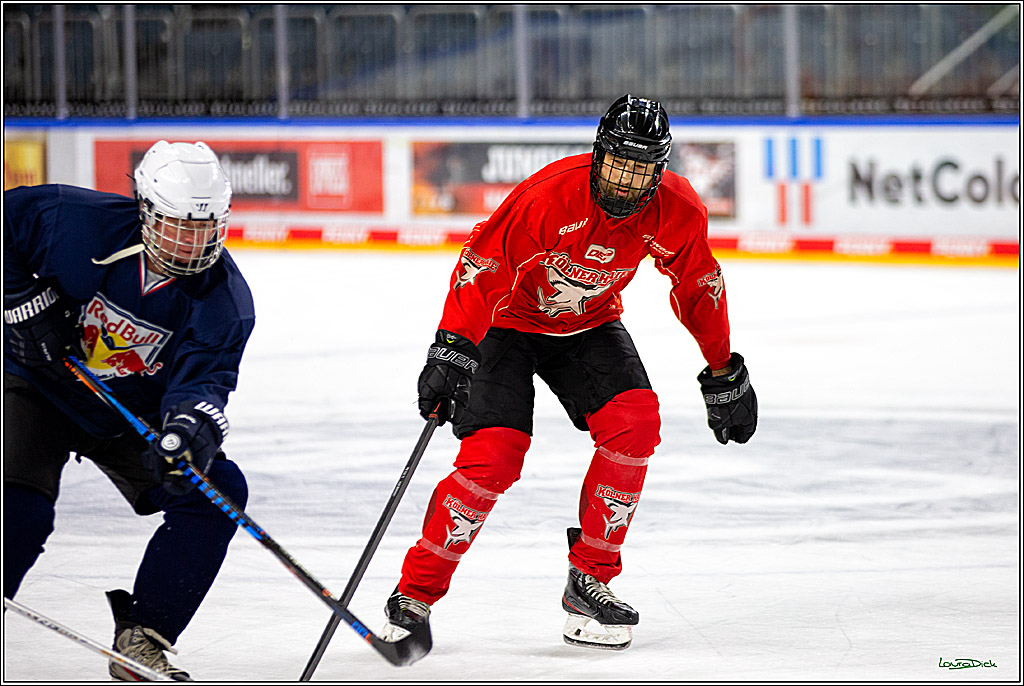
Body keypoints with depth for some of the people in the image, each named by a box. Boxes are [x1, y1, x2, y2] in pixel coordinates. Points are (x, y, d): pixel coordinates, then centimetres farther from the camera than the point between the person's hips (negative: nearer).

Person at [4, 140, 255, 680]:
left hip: (133, 414, 4)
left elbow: (202, 380, -25)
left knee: (216, 492, -11)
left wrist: (191, 425, -48)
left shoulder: (225, 301, -17)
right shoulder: (79, 221, -24)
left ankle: (141, 641, -5)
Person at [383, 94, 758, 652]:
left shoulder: (677, 212, -17)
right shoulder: (551, 194, -33)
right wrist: (451, 351, -37)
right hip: (509, 319, -4)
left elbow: (698, 286, 1)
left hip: (589, 323, 4)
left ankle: (589, 579, -6)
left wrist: (724, 374, 7)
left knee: (635, 421, -20)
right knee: (493, 455, -19)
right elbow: (483, 266, -29)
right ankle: (415, 595, -5)